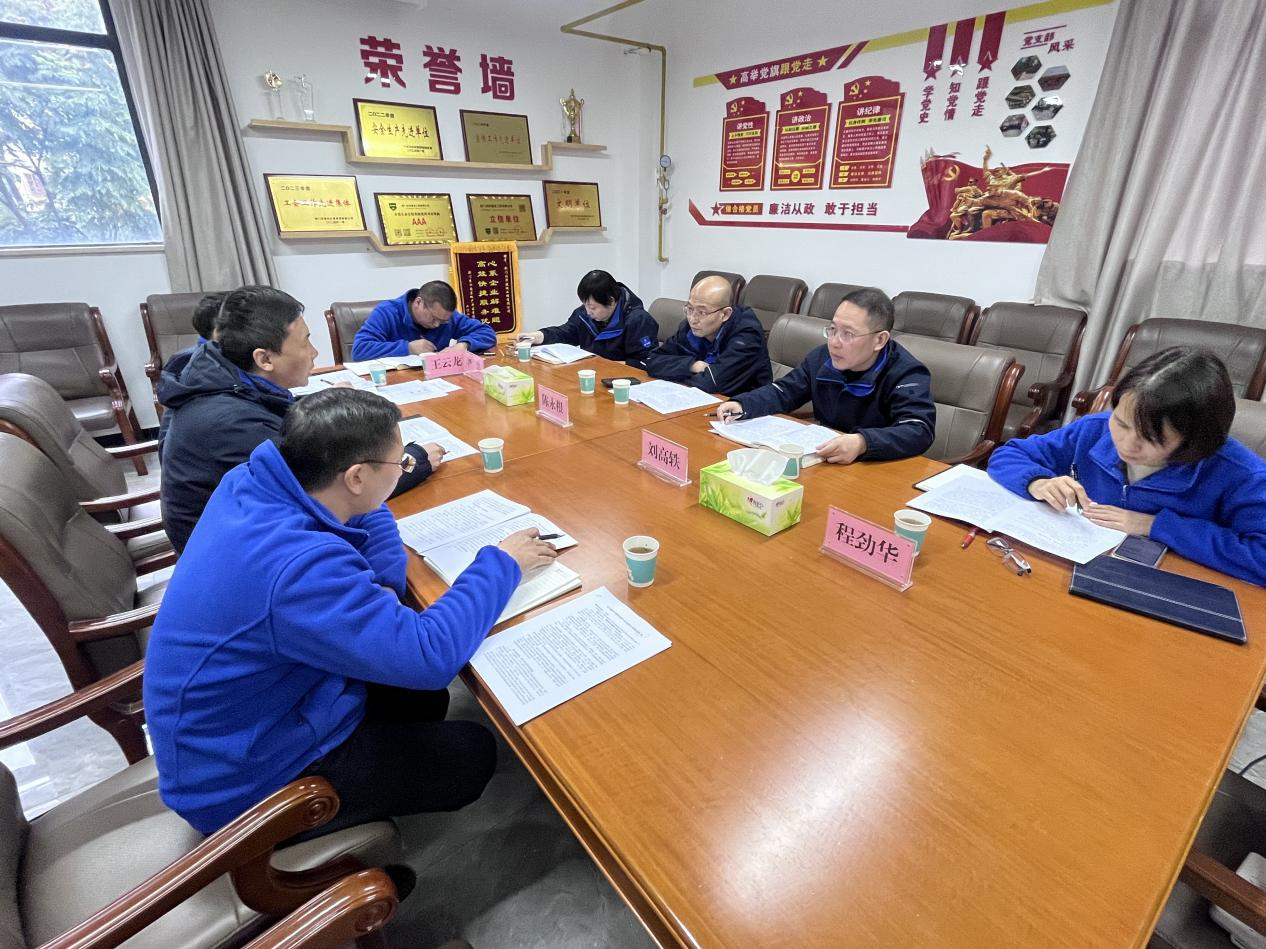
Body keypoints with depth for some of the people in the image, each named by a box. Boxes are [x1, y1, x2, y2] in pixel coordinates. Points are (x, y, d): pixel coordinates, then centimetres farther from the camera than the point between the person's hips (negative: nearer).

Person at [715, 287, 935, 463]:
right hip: (821, 462, 5)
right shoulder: (822, 358, 3)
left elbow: (920, 431, -28)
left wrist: (862, 443, -47)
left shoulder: (907, 375, -15)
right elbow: (784, 392, 12)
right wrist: (742, 405, -8)